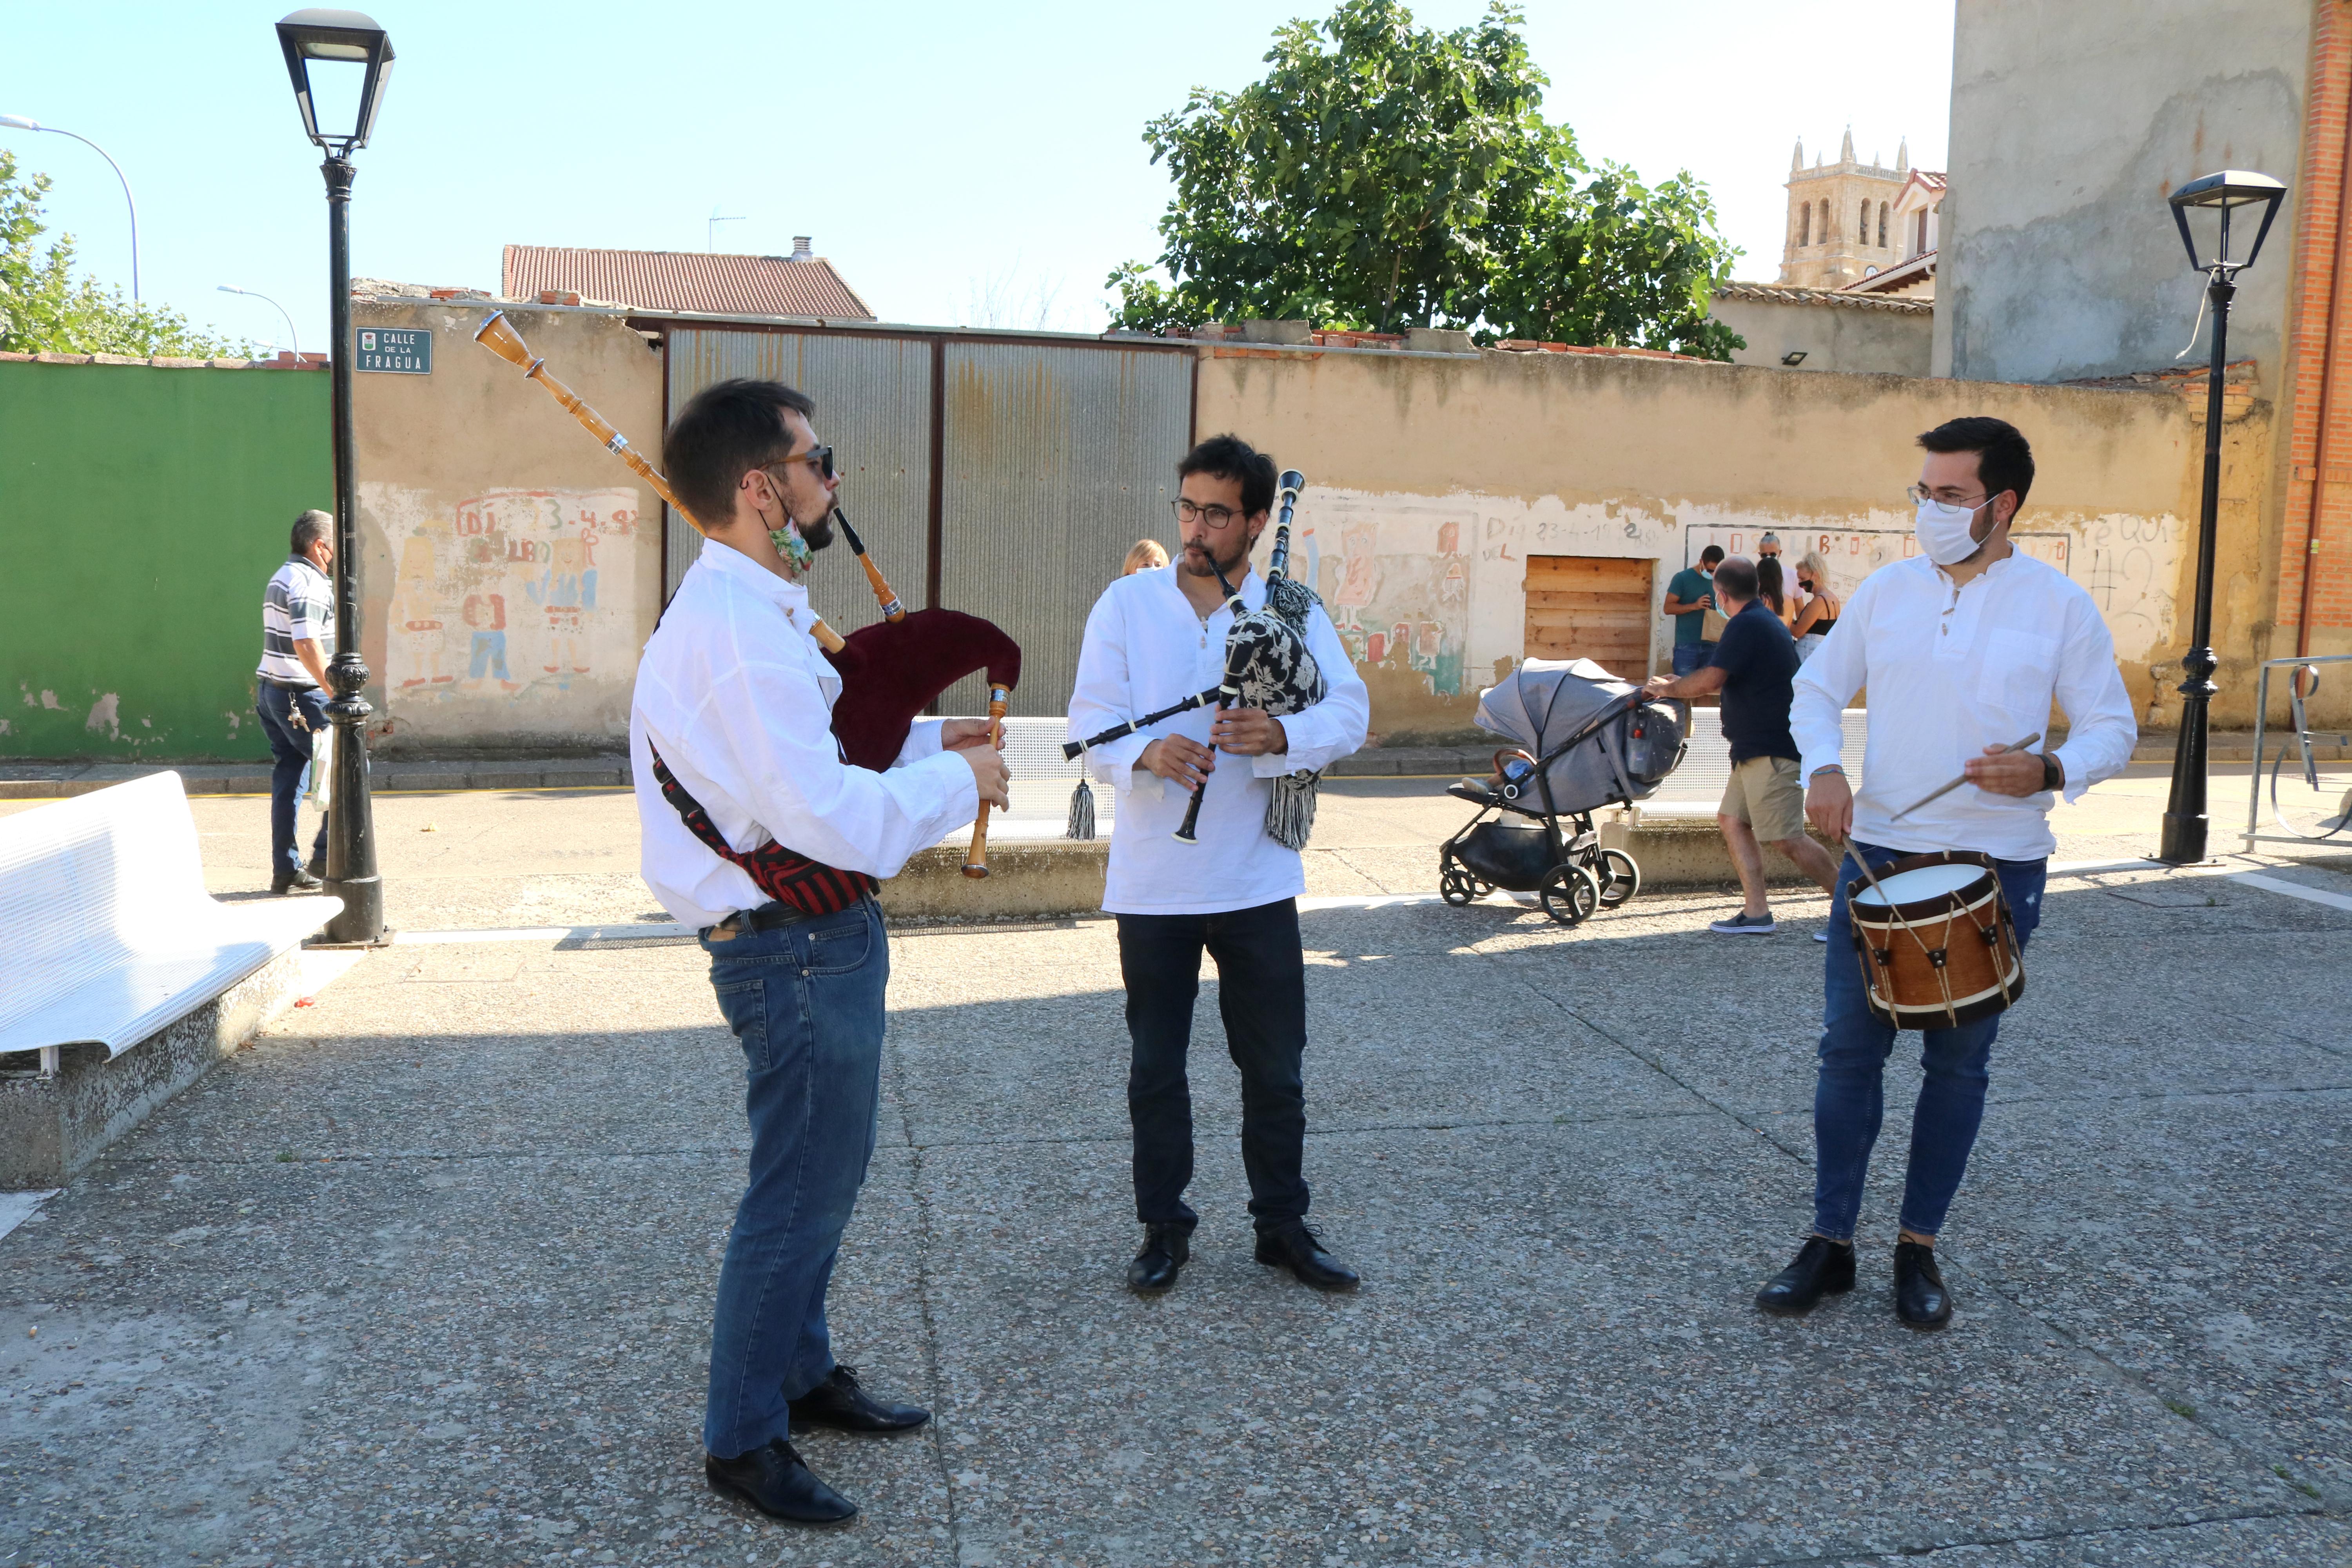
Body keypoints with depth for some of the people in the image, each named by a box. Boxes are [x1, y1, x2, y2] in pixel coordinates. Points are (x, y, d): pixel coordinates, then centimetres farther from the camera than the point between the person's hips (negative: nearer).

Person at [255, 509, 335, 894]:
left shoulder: (281, 578, 19)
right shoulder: (308, 584, -15)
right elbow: (307, 645, -25)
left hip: (272, 690, 10)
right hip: (300, 696, -10)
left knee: (288, 779, 10)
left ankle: (286, 870, 12)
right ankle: (325, 855, -1)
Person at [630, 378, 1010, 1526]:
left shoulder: (751, 610, 11)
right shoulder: (736, 629, -25)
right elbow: (832, 815, -30)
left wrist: (926, 737, 11)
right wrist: (958, 782, -15)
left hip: (819, 941, 11)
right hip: (798, 954, -11)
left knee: (824, 1173, 23)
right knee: (798, 1193, 4)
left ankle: (802, 1374, 42)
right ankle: (741, 1441, 22)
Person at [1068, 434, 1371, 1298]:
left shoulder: (1293, 607, 1)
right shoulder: (1127, 602, 1)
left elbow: (1348, 712, -5)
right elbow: (1091, 717, -5)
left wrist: (1280, 734, -25)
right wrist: (1147, 752, -26)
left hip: (1256, 878, 0)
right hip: (1152, 878, 0)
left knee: (1274, 1067, 9)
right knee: (1155, 1066, 11)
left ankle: (1283, 1225, 27)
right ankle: (1163, 1227, 27)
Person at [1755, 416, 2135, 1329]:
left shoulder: (2059, 605, -3)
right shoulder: (1887, 589, 4)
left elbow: (2113, 729, 0)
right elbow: (1818, 688, 12)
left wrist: (2050, 772, -21)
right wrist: (1823, 768, -7)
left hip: (1997, 867, -2)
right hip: (1878, 851, 2)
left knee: (1959, 1062, 9)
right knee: (1850, 1048, 3)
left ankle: (1920, 1248, 24)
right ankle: (1830, 1243, 15)